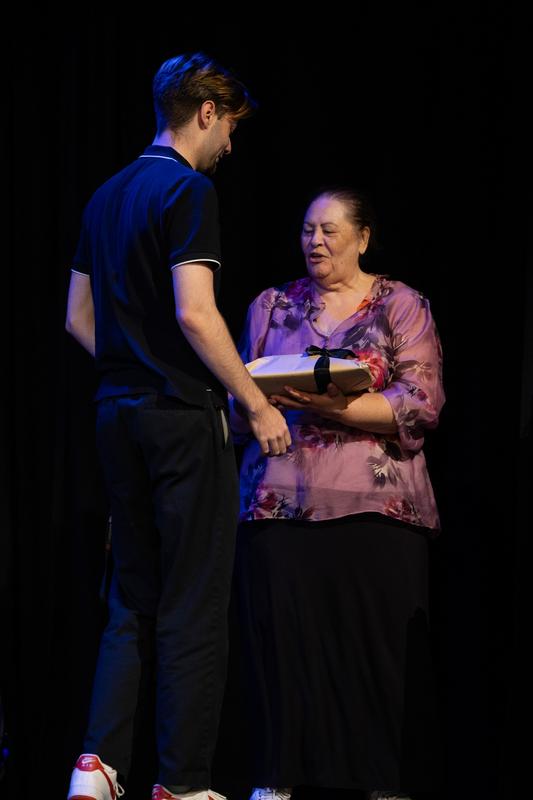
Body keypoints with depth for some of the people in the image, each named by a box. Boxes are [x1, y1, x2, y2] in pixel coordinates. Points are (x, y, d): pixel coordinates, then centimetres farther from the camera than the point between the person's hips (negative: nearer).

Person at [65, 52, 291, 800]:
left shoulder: (107, 195, 14)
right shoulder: (189, 190, -11)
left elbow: (79, 316, 18)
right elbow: (194, 314, -20)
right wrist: (257, 404, -14)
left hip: (119, 412, 8)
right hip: (183, 415, -8)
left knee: (133, 600, 12)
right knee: (194, 606, -1)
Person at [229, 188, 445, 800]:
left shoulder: (402, 306, 7)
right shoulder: (271, 306, 16)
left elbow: (422, 405, -5)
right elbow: (238, 404, 17)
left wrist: (332, 406, -15)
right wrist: (263, 398, -6)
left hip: (375, 504, -2)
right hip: (279, 500, 2)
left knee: (377, 645, -7)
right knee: (279, 632, -6)